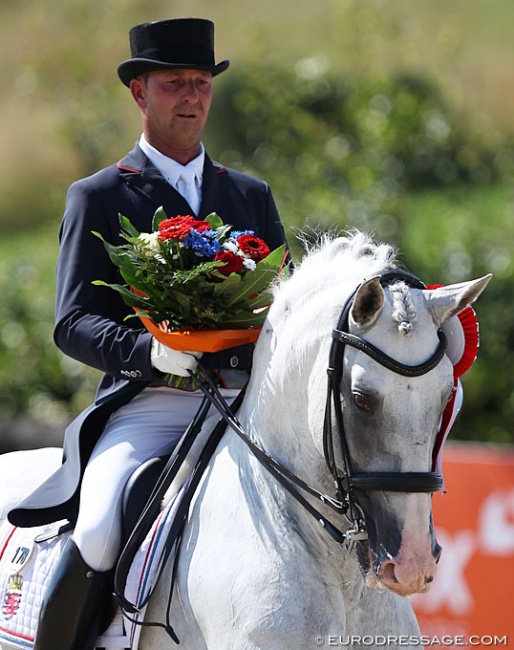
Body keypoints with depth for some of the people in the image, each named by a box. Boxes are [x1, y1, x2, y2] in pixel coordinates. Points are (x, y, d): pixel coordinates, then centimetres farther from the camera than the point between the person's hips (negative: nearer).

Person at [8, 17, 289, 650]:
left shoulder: (252, 195, 20)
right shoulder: (99, 198, 8)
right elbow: (73, 323, 0)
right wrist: (148, 348, -20)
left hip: (247, 403, 4)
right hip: (147, 406, -3)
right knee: (99, 533, -30)